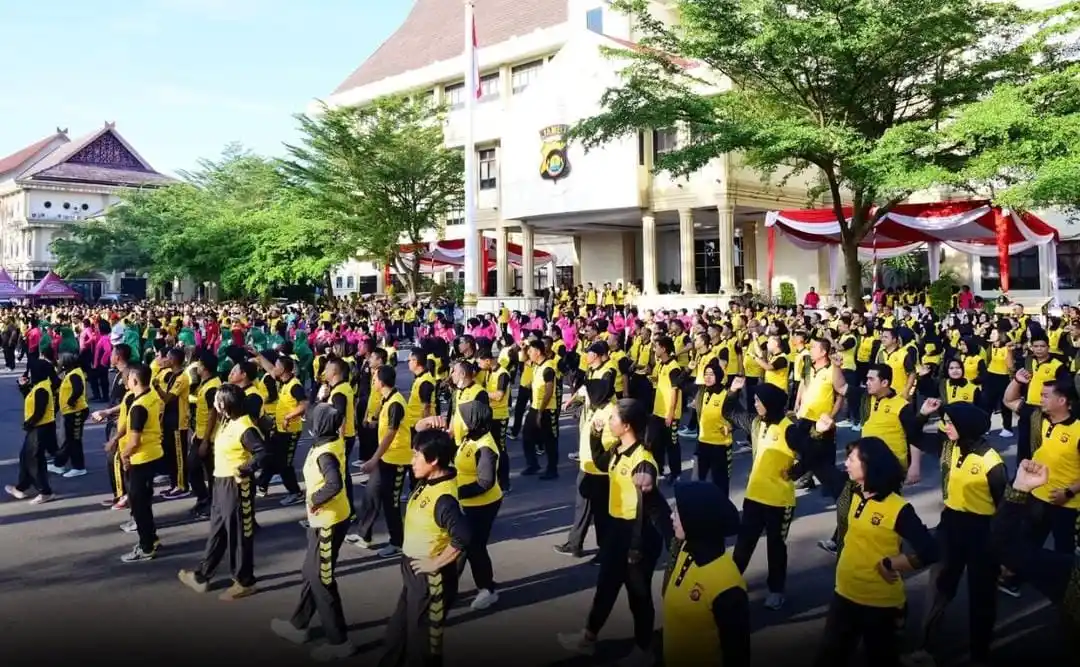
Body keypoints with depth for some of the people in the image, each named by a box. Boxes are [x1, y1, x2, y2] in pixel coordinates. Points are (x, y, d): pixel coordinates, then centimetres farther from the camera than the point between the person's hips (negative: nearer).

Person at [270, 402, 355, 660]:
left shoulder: (324, 454, -26)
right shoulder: (335, 442, -1)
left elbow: (334, 484, -40)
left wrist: (314, 499, -25)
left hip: (328, 523, -9)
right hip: (325, 519, 9)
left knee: (322, 580, 3)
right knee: (311, 573, 22)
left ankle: (339, 641, 14)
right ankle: (298, 625, 38)